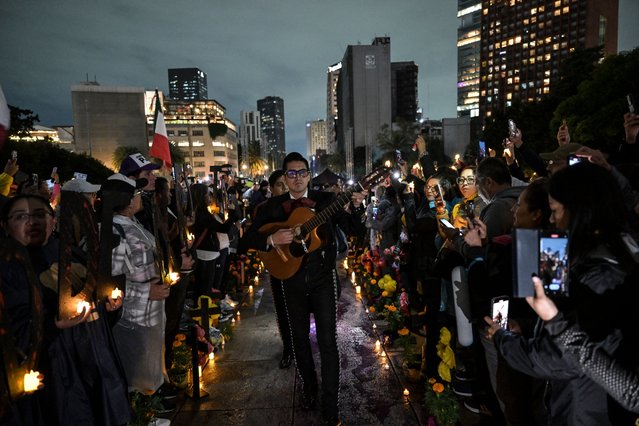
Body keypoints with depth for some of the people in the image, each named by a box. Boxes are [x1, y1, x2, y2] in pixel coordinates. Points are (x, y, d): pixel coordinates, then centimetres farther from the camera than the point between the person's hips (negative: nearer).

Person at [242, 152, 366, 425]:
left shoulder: (326, 200, -2)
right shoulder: (273, 206, 1)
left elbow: (352, 229, -3)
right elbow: (249, 238, -1)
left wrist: (356, 207, -22)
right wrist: (272, 240, -20)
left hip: (323, 278, -2)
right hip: (292, 280, 2)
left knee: (327, 341, -2)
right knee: (300, 338, 15)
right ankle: (308, 388, 39)